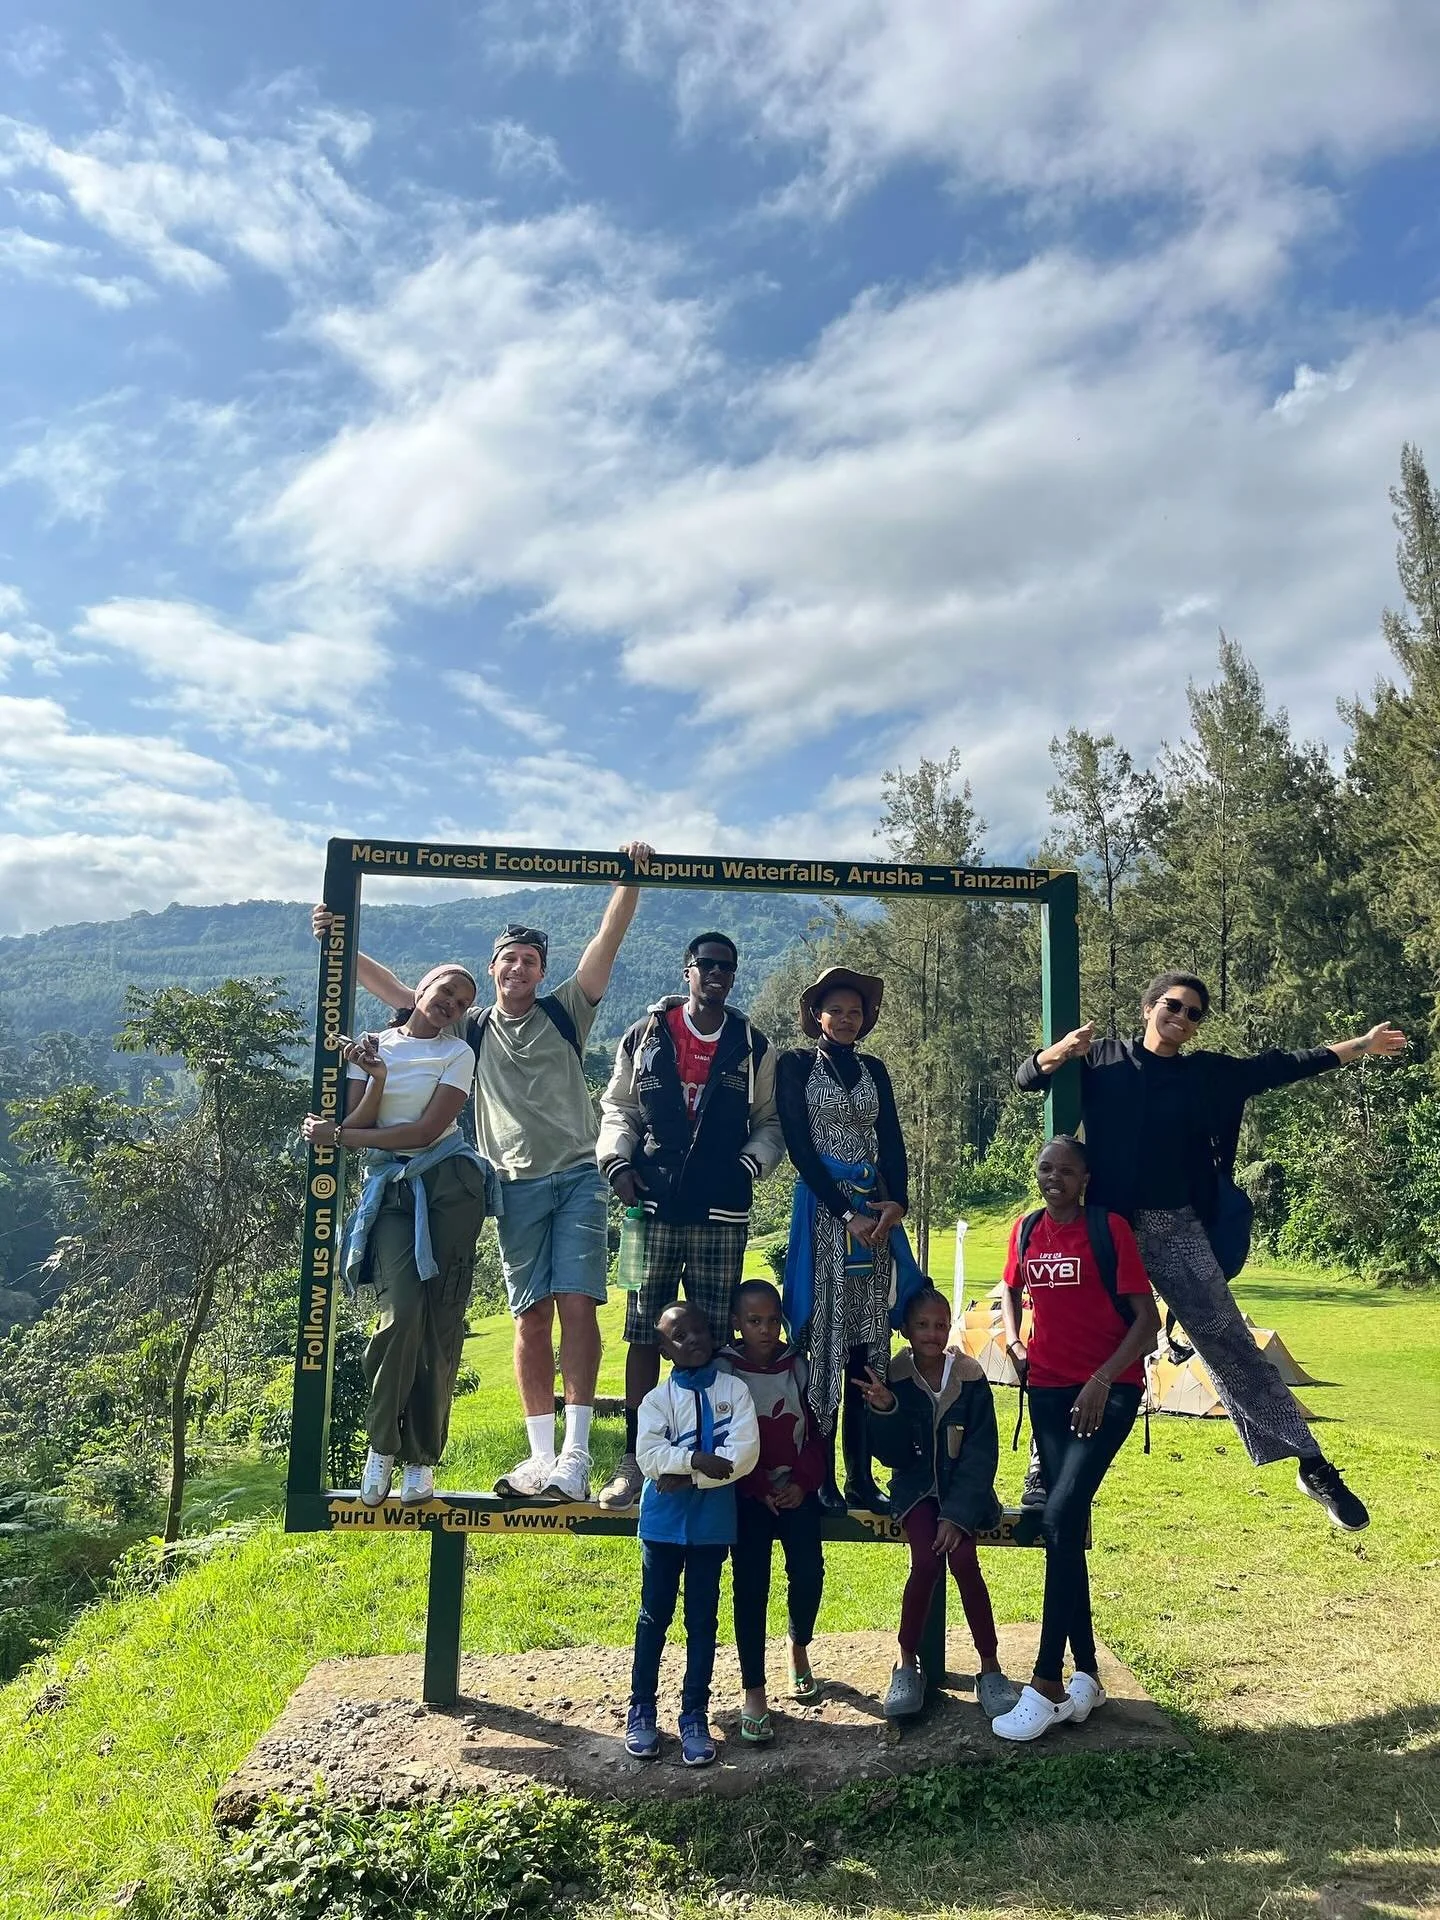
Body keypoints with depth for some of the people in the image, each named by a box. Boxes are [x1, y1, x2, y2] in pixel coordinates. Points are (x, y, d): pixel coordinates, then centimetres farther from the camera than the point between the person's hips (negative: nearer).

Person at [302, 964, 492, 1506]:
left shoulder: (458, 1054, 5)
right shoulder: (373, 1045, 11)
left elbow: (426, 1131, -6)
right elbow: (356, 1125, 6)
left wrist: (339, 1135, -5)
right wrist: (376, 1080, -11)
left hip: (450, 1186, 0)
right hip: (391, 1190, 1)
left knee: (441, 1324, -2)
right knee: (402, 1311, -18)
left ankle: (421, 1456, 8)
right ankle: (382, 1445, -1)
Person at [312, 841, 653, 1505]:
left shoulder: (564, 1013, 10)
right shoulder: (470, 1030, 13)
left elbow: (609, 939, 2)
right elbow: (393, 990, 11)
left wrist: (631, 878, -7)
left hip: (577, 1179, -2)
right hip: (516, 1187, 2)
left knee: (576, 1305, -10)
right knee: (532, 1316, 3)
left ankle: (575, 1456, -10)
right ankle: (542, 1456, 7)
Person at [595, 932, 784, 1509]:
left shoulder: (754, 1048, 9)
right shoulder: (645, 1036, 8)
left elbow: (770, 1122, 13)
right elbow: (618, 1108, 12)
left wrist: (750, 1163, -5)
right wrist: (617, 1162, -3)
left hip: (722, 1215, 0)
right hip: (653, 1206, 0)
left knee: (712, 1340, 3)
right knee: (644, 1336, 3)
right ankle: (633, 1460, 11)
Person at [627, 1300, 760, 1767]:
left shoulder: (734, 1390, -2)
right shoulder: (658, 1398, -2)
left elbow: (744, 1453, -12)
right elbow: (649, 1455, -14)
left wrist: (687, 1477, -16)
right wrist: (699, 1459, -25)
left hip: (713, 1521, 0)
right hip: (663, 1520, 0)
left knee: (702, 1619, 9)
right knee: (654, 1615, 10)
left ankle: (695, 1715, 21)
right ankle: (641, 1710, 24)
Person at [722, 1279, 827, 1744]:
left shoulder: (800, 1365, 3)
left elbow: (818, 1429, 6)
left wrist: (804, 1482, -5)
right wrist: (760, 1489, -9)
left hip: (796, 1488, 2)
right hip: (747, 1493, -2)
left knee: (809, 1571, -9)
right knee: (751, 1584, -8)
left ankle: (799, 1646, 21)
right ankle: (753, 1692, 3)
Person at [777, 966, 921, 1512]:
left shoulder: (873, 1069, 15)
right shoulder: (795, 1064, 2)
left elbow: (892, 1143, 11)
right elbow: (799, 1145, -6)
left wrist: (896, 1203, -8)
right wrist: (845, 1214, -13)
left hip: (875, 1212, 4)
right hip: (822, 1210, -4)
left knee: (868, 1343, 3)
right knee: (824, 1338, -5)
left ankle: (861, 1477, 8)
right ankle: (821, 1476, 0)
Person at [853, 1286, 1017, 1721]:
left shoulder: (970, 1378, -7)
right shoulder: (893, 1379, -6)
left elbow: (982, 1453, -7)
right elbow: (893, 1455, -8)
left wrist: (957, 1513, -16)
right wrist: (885, 1410, -27)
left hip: (963, 1487, 0)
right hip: (916, 1485, 0)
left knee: (963, 1559, -24)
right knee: (926, 1561, -25)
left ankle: (990, 1666, -5)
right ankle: (907, 1663, -5)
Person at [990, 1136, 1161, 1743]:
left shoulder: (1108, 1228, -9)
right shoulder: (1025, 1231, 6)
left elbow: (1147, 1319, -10)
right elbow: (1011, 1289, 26)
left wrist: (1102, 1379, -19)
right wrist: (1013, 1340, 8)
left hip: (1108, 1391, -5)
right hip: (1048, 1391, 6)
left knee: (1062, 1517, -18)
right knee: (1065, 1528, 8)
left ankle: (1047, 1684, -11)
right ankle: (1086, 1677, 20)